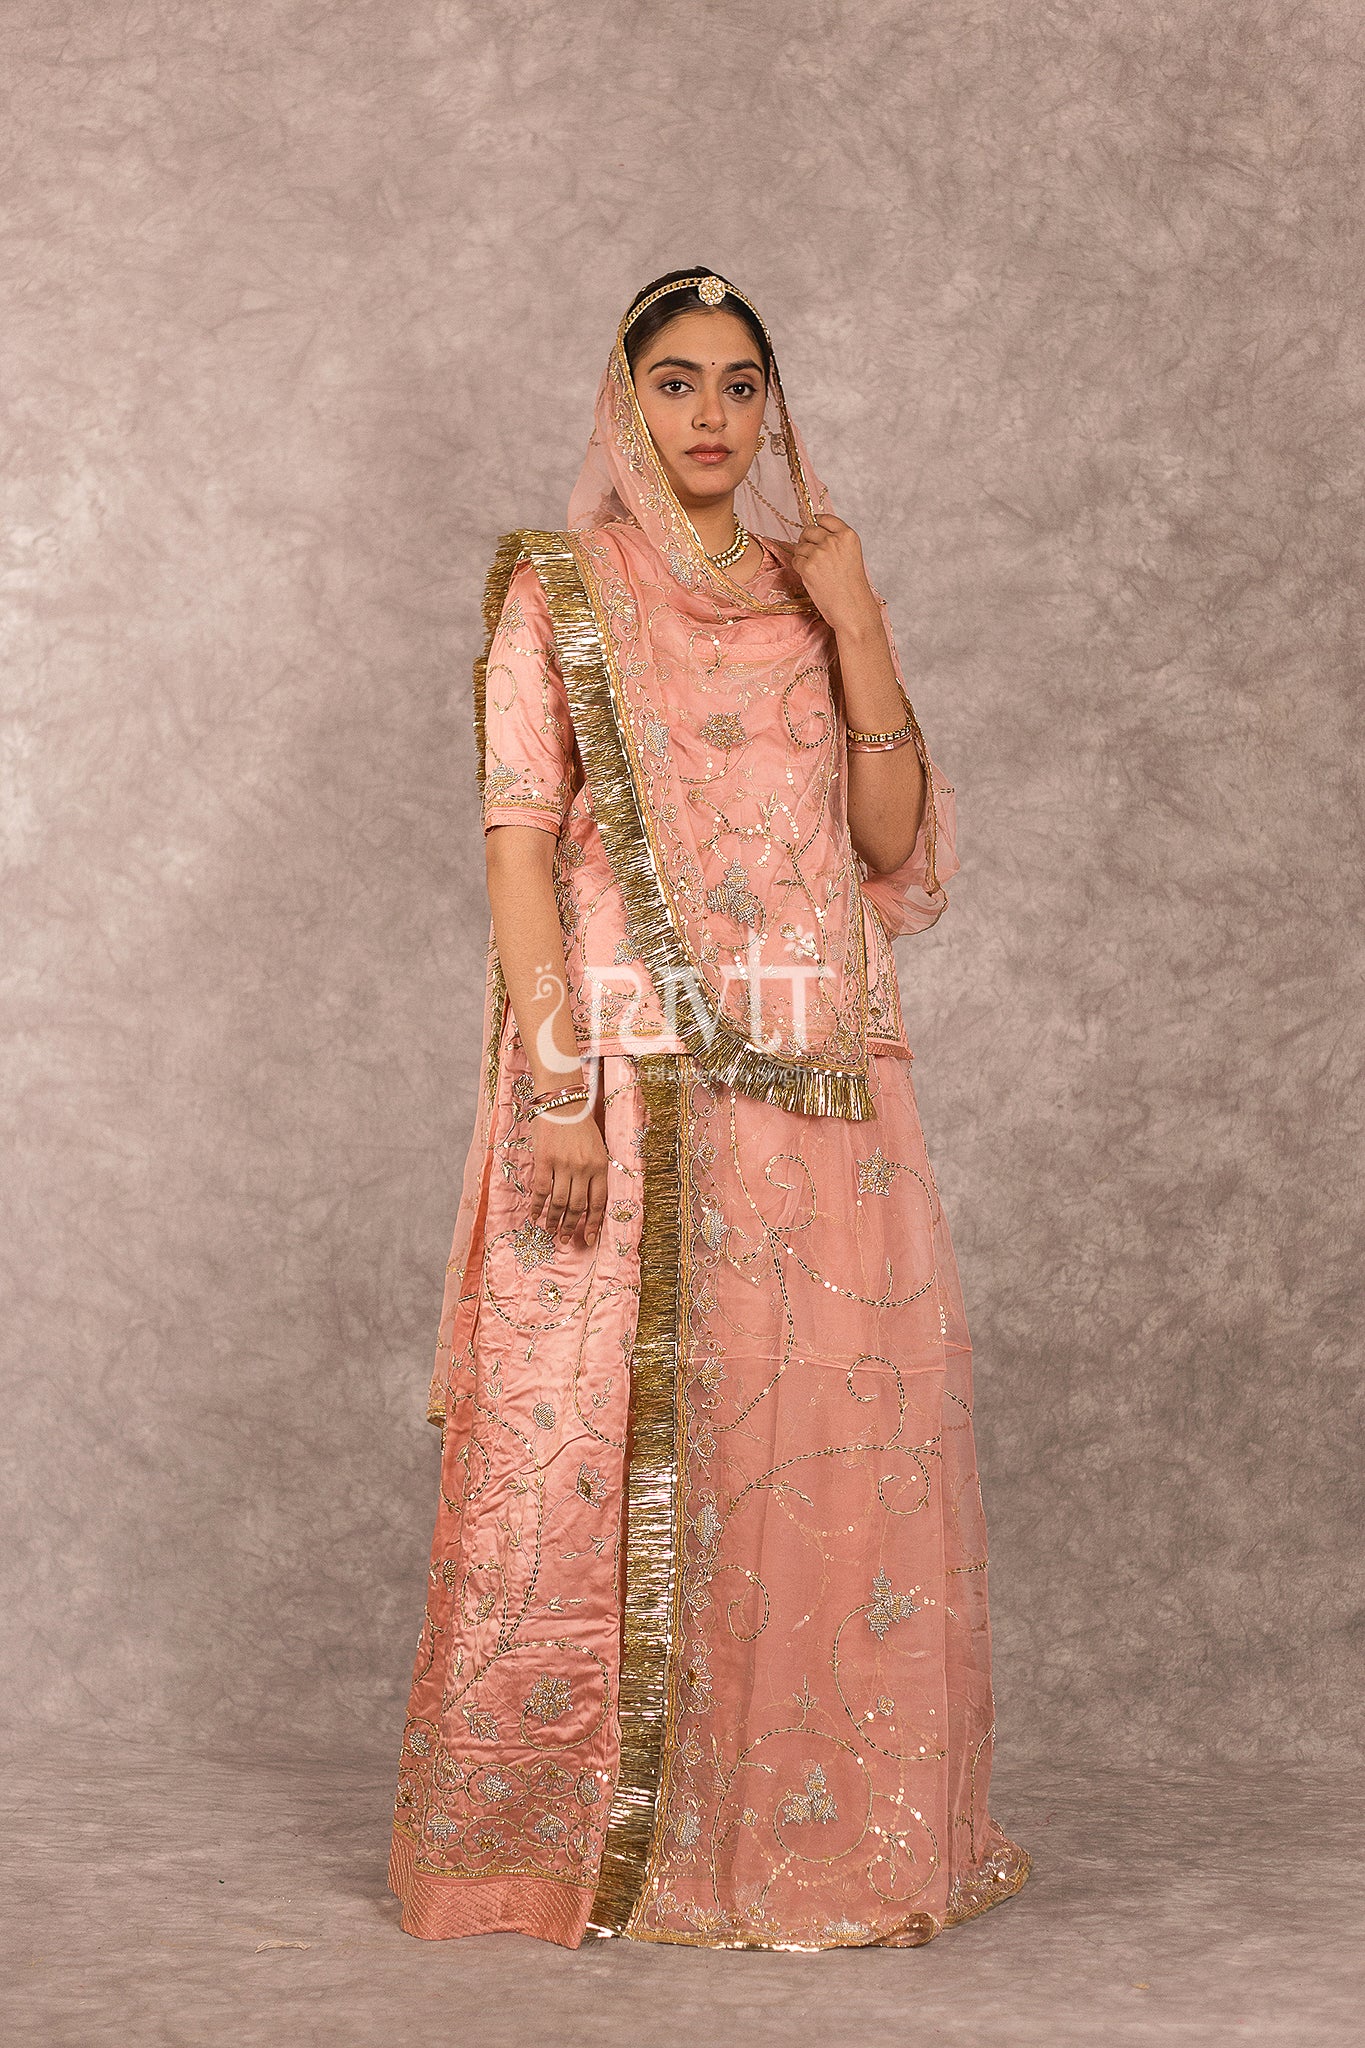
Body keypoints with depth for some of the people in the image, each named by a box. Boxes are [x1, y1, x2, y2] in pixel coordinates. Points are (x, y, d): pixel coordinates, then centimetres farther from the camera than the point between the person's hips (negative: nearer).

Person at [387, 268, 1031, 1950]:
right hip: (631, 1072, -4)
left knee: (821, 1437, 4)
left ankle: (806, 1815, 18)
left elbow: (895, 841, 6)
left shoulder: (809, 597, 16)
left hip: (815, 1083, 4)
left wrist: (857, 630, -3)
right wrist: (559, 1078, -15)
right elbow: (520, 843, -5)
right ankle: (571, 1832, 11)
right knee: (606, 1438, -3)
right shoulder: (557, 595, 4)